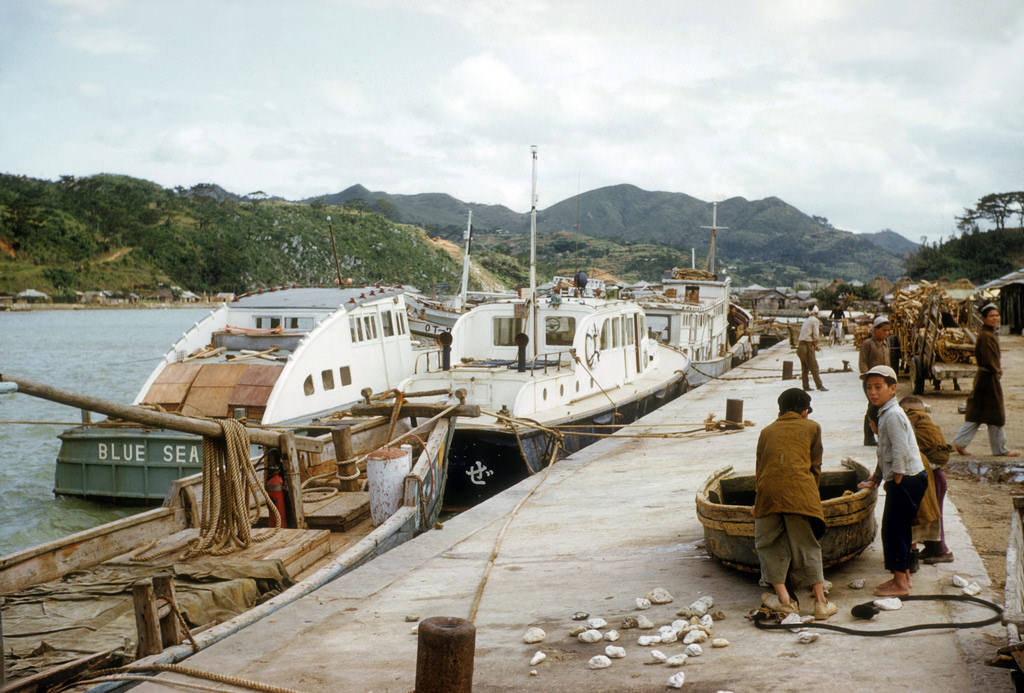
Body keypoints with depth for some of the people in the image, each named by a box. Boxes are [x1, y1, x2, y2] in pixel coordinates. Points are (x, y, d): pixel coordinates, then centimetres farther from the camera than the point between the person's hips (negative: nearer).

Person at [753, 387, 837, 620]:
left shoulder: (767, 431, 22)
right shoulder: (812, 427, 17)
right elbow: (815, 467, 15)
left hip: (768, 492, 1)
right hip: (799, 492, -1)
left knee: (769, 544, 12)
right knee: (807, 546, 7)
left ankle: (784, 598, 7)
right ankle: (820, 602, 7)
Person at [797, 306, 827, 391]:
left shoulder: (806, 320, 20)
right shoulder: (815, 320, -4)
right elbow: (815, 335, -11)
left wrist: (814, 345, 17)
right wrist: (815, 345, 4)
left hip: (801, 343, 8)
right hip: (808, 344, -8)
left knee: (804, 367, 10)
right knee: (813, 366, -8)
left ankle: (805, 386, 11)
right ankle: (819, 385, -9)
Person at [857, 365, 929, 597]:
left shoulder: (893, 415, -17)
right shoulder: (885, 414, 15)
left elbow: (901, 453, -22)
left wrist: (896, 482, -17)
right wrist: (875, 479, 24)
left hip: (906, 480, -10)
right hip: (901, 481, 10)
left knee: (894, 529, -5)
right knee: (898, 528, 16)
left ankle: (900, 584, 2)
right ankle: (903, 575, 26)